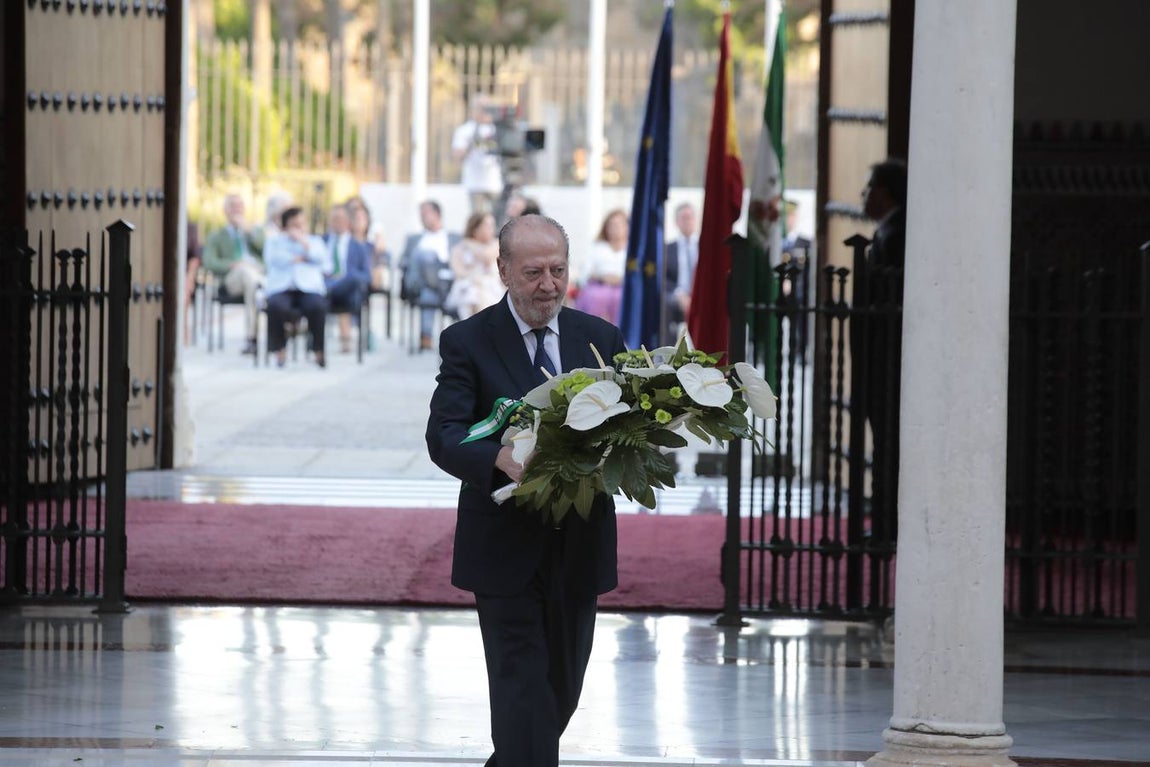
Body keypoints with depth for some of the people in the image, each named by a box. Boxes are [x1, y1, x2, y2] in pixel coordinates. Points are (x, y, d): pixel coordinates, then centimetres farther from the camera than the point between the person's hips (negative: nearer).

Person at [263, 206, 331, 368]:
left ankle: (319, 351, -20)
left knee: (318, 306, -35)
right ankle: (279, 351, -19)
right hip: (281, 289, -1)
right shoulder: (274, 242, 20)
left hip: (309, 288, 1)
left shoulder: (315, 242, 23)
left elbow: (326, 264, 4)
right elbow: (275, 259, -3)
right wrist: (303, 258, 2)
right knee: (276, 306, -36)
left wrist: (305, 244, 0)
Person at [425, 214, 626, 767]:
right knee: (523, 687, -9)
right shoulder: (467, 342, -5)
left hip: (579, 548, 5)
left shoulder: (602, 339, 7)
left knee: (563, 689, 15)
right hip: (505, 550, -5)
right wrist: (501, 458, -36)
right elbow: (443, 435, -15)